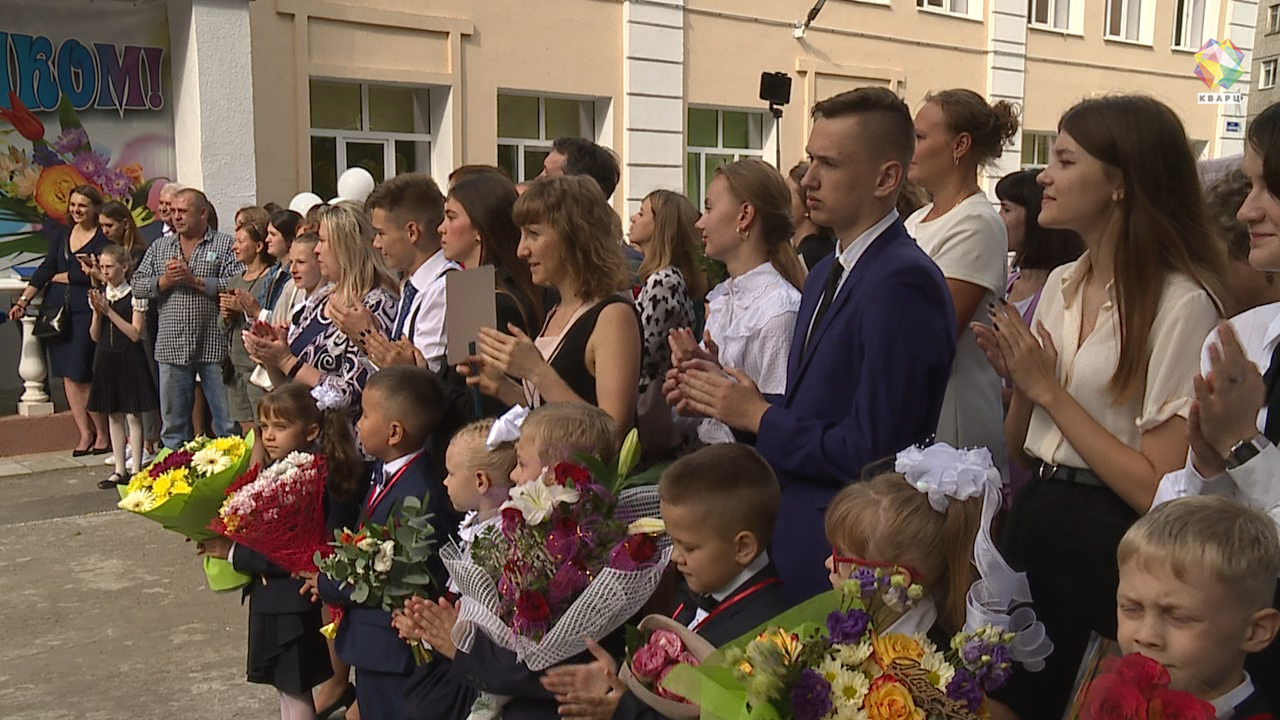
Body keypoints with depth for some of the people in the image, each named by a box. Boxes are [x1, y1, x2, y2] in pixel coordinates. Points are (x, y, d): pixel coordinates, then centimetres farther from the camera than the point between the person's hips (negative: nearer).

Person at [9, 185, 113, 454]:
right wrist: (23, 300, 0)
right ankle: (85, 434, 12)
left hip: (85, 310, -6)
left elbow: (92, 275, -14)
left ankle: (103, 435, 5)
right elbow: (46, 268, 8)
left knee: (82, 374, -8)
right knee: (67, 374, 5)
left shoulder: (103, 239, -5)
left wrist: (58, 277, 0)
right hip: (57, 309, 6)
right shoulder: (60, 233, 13)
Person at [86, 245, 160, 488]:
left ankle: (135, 470, 3)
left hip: (129, 359, -6)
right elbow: (95, 336, 8)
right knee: (113, 415, 10)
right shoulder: (100, 296, 8)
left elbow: (135, 334, -15)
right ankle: (120, 470, 17)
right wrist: (97, 312, -9)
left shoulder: (134, 295, -8)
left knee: (132, 415, -2)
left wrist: (109, 311, -16)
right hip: (106, 358, 6)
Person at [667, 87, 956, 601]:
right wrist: (730, 396, 0)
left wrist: (759, 417, -14)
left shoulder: (903, 281, -20)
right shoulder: (827, 274, 11)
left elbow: (870, 450, -24)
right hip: (791, 530, 9)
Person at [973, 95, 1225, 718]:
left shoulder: (1180, 302, -17)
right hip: (1033, 522, 7)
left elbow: (1161, 489, -21)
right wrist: (1018, 381, -8)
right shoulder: (1061, 285, 5)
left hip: (1107, 545, -7)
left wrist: (1050, 390, -17)